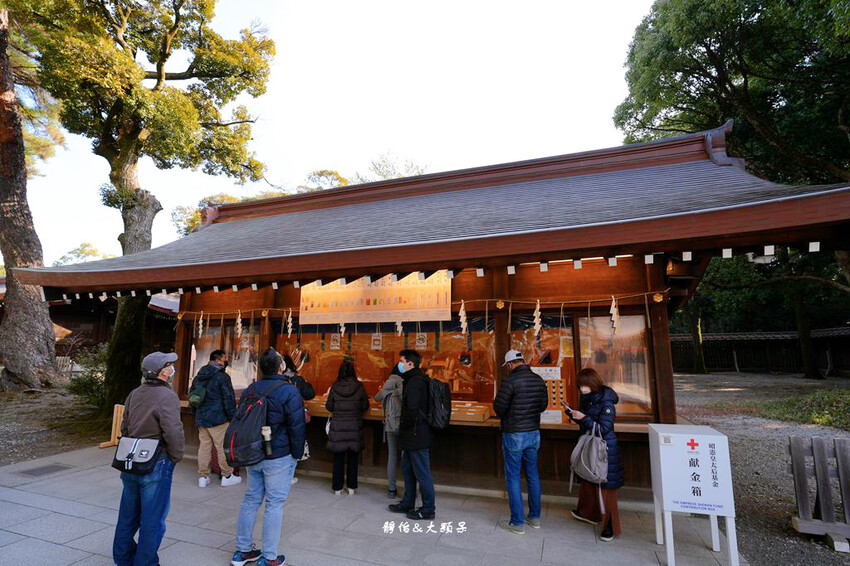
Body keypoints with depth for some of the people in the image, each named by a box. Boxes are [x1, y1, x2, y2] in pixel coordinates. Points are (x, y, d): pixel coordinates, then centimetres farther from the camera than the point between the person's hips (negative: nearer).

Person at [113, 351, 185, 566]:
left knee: (128, 516, 23)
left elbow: (125, 428, 13)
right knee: (152, 520, 7)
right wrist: (175, 457, -8)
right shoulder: (166, 396, -21)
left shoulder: (134, 394, 5)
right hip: (155, 466, -8)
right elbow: (174, 433, -25)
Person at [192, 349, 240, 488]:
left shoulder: (198, 377, 10)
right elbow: (229, 400, -14)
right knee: (223, 447, 3)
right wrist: (233, 418, -7)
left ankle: (203, 477, 18)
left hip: (201, 418, 7)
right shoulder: (222, 376, -14)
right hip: (218, 419, -7)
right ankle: (227, 476, 11)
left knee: (204, 446, 12)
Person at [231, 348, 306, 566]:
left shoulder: (249, 390, 6)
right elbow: (296, 426, -16)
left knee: (250, 500, 17)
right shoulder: (288, 391, -17)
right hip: (279, 457, -7)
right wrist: (297, 454, -3)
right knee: (274, 504, 3)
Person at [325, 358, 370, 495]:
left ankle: (337, 488, 22)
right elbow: (365, 406, -2)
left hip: (338, 427, 0)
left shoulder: (335, 387, -8)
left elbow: (329, 407, 0)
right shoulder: (359, 387, -9)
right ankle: (351, 487, 21)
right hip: (354, 427, 0)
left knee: (338, 458, 13)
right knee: (353, 458, 13)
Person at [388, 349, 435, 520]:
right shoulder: (413, 380, 13)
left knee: (422, 473, 2)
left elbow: (412, 410, -27)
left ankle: (428, 509, 15)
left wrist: (405, 423, -9)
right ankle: (408, 504, 33)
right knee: (407, 470, 20)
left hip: (418, 436, -10)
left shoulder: (414, 382, -20)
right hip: (412, 436, 10)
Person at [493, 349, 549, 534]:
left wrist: (496, 402, 4)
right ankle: (534, 517, 30)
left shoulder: (510, 381, -20)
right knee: (532, 474, 18)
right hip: (534, 433, 6)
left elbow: (499, 409, -17)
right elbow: (543, 405, 12)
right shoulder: (539, 380, 1)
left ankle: (517, 522, 12)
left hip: (514, 435, -6)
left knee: (513, 478, 5)